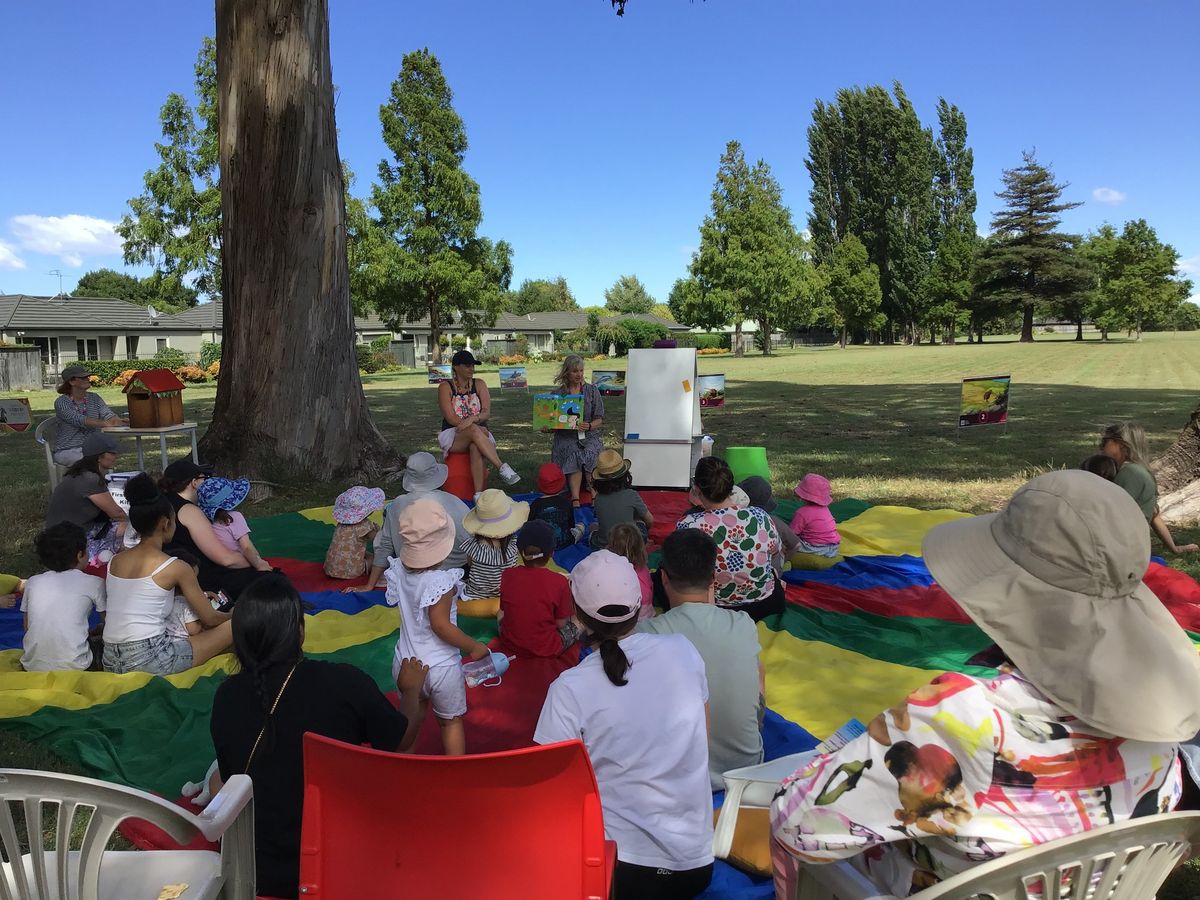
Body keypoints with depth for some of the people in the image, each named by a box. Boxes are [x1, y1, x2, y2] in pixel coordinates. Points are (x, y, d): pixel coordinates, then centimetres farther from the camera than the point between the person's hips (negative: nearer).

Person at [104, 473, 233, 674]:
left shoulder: (115, 560, 11)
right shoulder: (175, 567, -7)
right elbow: (210, 619, 2)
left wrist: (198, 596, 32)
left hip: (110, 663, 8)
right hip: (149, 661, -7)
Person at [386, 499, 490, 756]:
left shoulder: (399, 571, -9)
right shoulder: (441, 581, -27)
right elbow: (440, 625, -25)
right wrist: (474, 647, -13)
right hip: (441, 668, -5)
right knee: (451, 721, 18)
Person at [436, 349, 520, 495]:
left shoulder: (479, 384, 11)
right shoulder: (445, 387, 2)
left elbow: (486, 412, -2)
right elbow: (451, 418, -8)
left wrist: (472, 419, -25)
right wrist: (477, 427, -18)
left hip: (479, 433, 2)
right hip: (454, 436, -2)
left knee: (476, 447, -36)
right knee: (474, 430, -37)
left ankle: (479, 494, -47)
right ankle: (502, 468, -43)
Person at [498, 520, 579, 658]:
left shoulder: (507, 575, -13)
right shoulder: (559, 582, -22)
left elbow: (504, 611, 2)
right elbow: (560, 623, -11)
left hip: (509, 648, 2)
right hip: (545, 652, -1)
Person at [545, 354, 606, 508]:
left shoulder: (592, 390, 9)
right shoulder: (558, 393, 9)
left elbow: (599, 419, 6)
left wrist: (589, 426, -15)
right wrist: (546, 427, -9)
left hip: (589, 435, 1)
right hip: (565, 436, -1)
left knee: (590, 454, -33)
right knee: (574, 456, -33)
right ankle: (575, 500, -42)